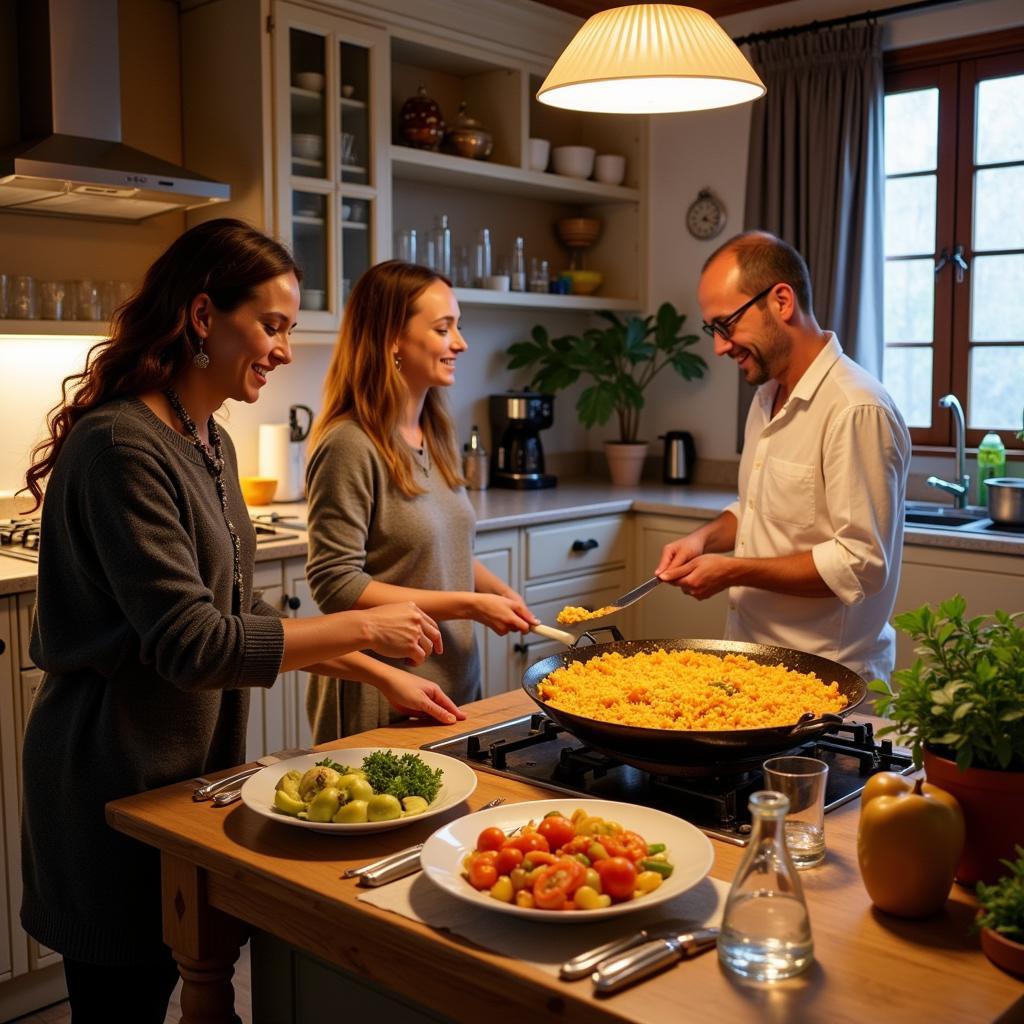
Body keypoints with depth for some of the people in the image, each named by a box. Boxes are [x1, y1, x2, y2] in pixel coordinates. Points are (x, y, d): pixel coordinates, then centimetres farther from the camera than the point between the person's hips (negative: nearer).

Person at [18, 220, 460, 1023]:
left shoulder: (209, 443, 7)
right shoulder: (121, 445, -21)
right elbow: (190, 641, -24)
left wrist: (380, 674, 6)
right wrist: (362, 628, -17)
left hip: (192, 761, 8)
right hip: (117, 779, -8)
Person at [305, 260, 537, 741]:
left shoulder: (436, 433, 6)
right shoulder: (351, 444, -19)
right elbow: (336, 585, -20)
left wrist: (500, 591, 0)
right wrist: (466, 605, -19)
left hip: (455, 677, 8)